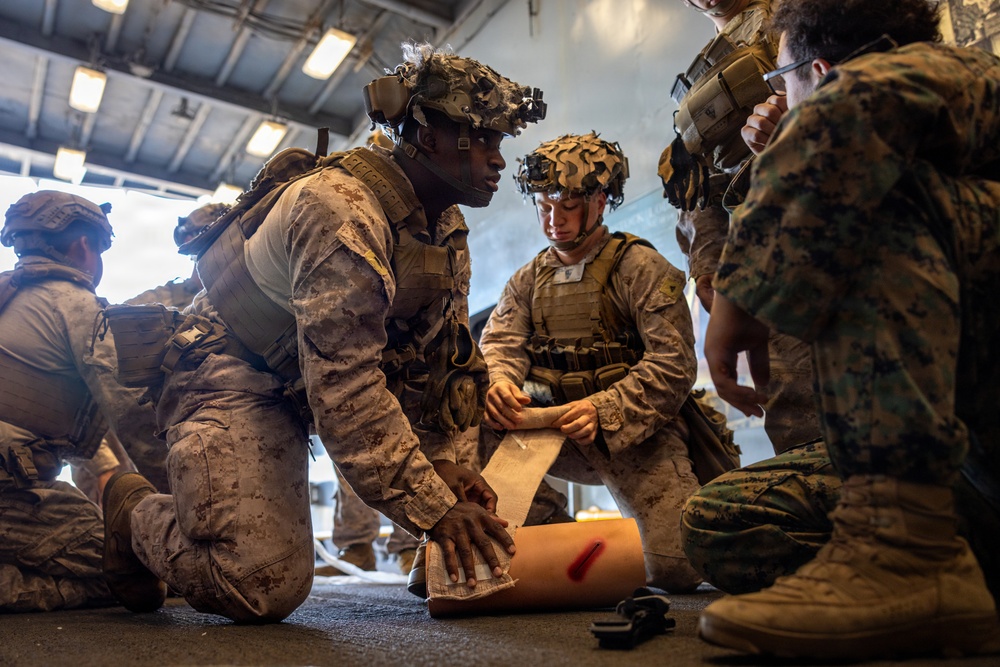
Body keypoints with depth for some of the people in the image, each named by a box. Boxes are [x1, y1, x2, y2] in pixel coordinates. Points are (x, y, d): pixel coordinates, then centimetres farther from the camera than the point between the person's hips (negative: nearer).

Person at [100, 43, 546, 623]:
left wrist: (440, 459, -6)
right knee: (265, 589, -17)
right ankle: (131, 510, 9)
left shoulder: (449, 227, 2)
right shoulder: (341, 206, -26)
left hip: (295, 391, 9)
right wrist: (431, 507, -29)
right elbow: (343, 384, -31)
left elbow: (439, 353, 6)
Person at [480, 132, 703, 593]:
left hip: (636, 435, -3)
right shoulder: (528, 279, 13)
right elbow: (499, 345, -1)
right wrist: (499, 383, -26)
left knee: (677, 571, -14)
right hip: (552, 427, 3)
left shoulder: (640, 266, -2)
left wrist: (603, 411, -26)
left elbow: (674, 365, -12)